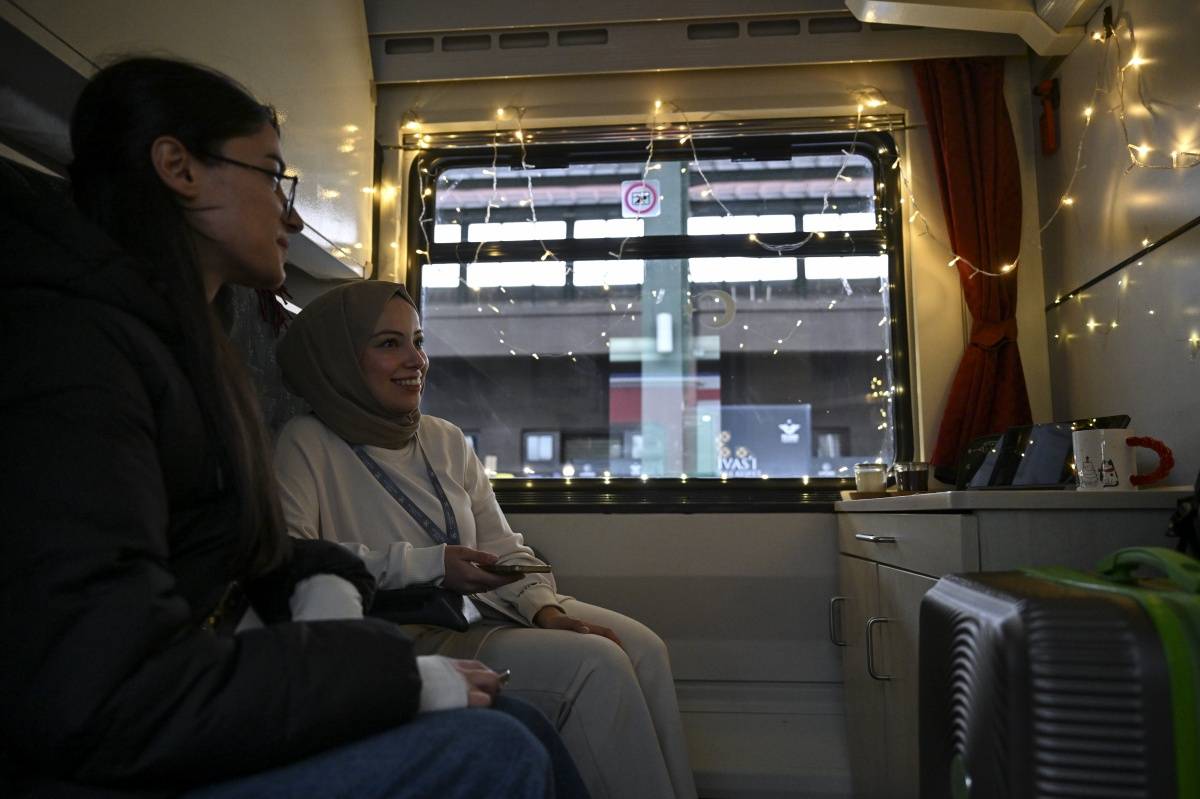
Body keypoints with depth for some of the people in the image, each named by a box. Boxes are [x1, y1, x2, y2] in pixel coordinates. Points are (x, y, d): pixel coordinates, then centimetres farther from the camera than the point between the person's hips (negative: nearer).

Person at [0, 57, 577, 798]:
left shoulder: (173, 340, 15)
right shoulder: (73, 336, -18)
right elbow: (103, 696, -28)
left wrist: (319, 583, -1)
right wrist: (394, 673, -19)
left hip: (194, 735, 9)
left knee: (518, 729, 0)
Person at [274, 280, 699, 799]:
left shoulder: (446, 440, 14)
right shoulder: (308, 445, -4)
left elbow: (504, 550, 11)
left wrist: (547, 610, -9)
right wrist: (427, 565, -22)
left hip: (483, 608, 7)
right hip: (402, 640, -6)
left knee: (641, 648, -13)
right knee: (594, 664, -22)